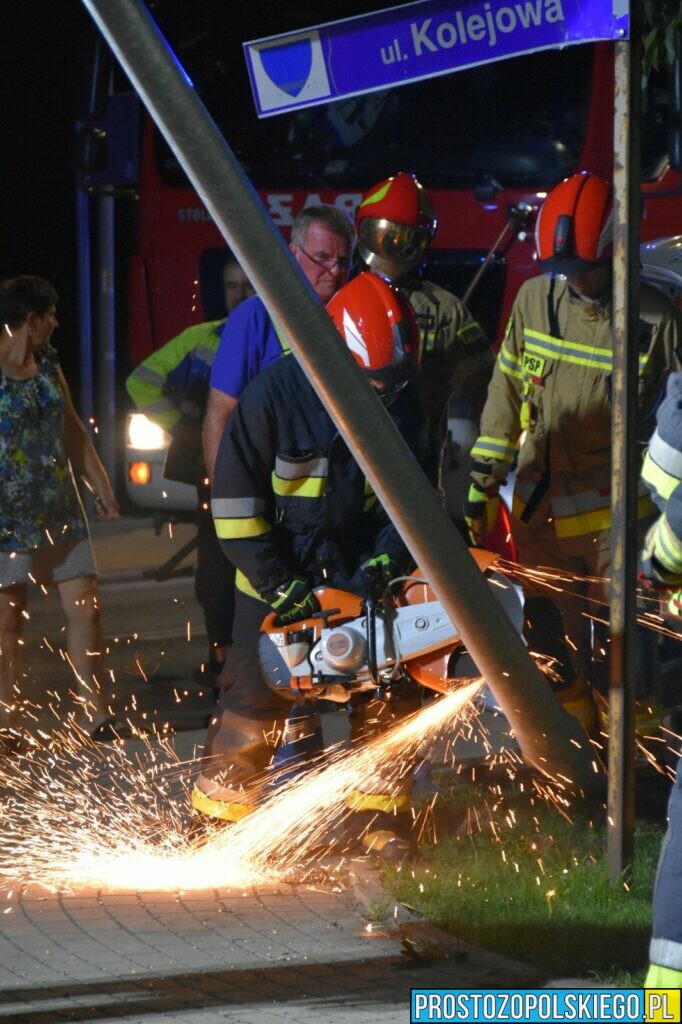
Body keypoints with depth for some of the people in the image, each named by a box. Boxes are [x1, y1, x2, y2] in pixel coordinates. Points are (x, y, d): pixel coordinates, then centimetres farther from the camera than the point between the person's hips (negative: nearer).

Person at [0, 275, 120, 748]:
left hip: (60, 509, 6)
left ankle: (91, 708, 10)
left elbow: (72, 429, 19)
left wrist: (100, 484, 16)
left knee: (86, 606, 1)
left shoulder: (48, 363, 12)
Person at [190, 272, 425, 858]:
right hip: (280, 579, -3)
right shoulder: (276, 393, -19)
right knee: (254, 704, -1)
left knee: (384, 697, 0)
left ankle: (382, 816, 10)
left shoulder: (400, 404, -7)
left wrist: (384, 561, -15)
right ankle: (215, 823, 7)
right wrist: (280, 584, -17)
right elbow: (234, 499, -15)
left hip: (359, 574, 4)